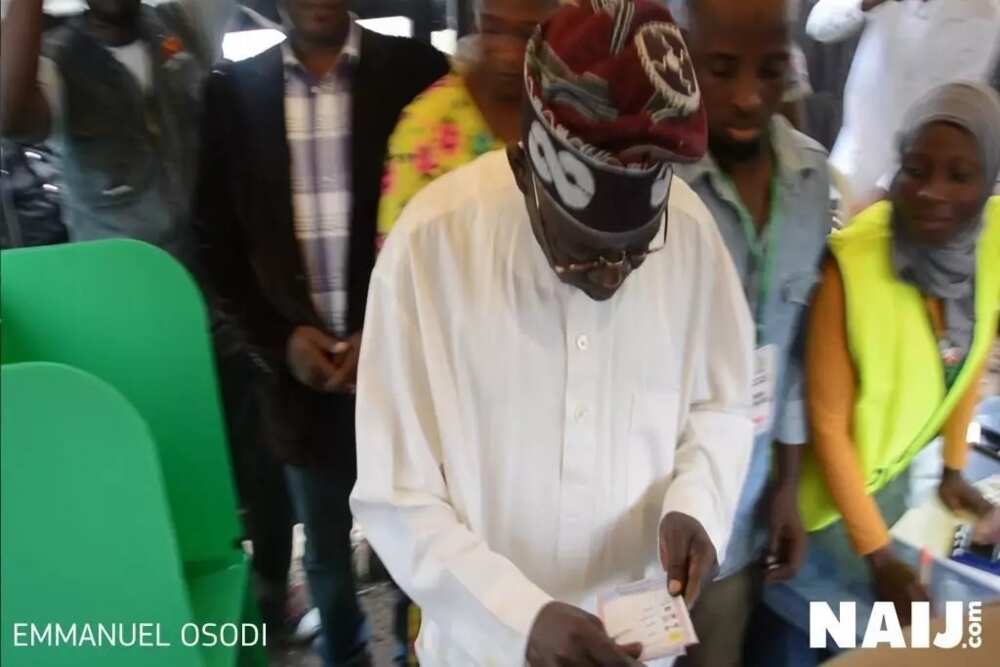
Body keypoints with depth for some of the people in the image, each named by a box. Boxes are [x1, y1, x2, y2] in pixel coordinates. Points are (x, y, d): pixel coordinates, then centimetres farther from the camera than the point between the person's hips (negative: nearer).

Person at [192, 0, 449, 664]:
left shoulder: (416, 70, -3)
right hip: (298, 366, 2)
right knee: (325, 553, 18)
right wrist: (278, 338, -5)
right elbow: (217, 238, 7)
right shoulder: (233, 90, 5)